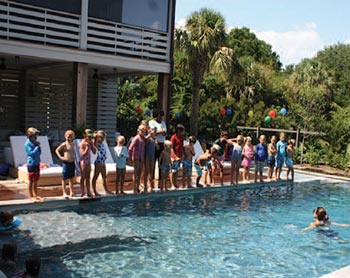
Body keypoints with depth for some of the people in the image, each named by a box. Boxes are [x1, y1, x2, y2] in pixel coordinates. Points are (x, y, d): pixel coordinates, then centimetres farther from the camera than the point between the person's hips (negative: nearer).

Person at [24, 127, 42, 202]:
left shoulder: (35, 143, 10)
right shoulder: (27, 144, -12)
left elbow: (39, 153, 13)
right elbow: (31, 153, -20)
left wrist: (38, 146, -1)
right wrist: (37, 146, -14)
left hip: (37, 163, 8)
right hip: (31, 164, -8)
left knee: (36, 180, 15)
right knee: (31, 181, 2)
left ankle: (35, 195, 25)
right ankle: (31, 196, 9)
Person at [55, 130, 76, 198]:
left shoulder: (72, 144, 10)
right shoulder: (64, 144, -10)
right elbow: (57, 150, -4)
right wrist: (60, 157, -12)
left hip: (72, 163, 7)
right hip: (66, 163, -7)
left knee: (71, 178, 13)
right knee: (64, 178, 0)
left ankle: (71, 192, 19)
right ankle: (64, 193, 5)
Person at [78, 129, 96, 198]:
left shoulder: (90, 143, 6)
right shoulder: (82, 144, -15)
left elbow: (94, 152, 5)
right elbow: (83, 154, -20)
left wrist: (92, 144, -6)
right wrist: (87, 147, -25)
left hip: (88, 162, 7)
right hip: (83, 162, -7)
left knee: (88, 178, 11)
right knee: (83, 178, 0)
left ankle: (88, 192, 16)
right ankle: (83, 193, 4)